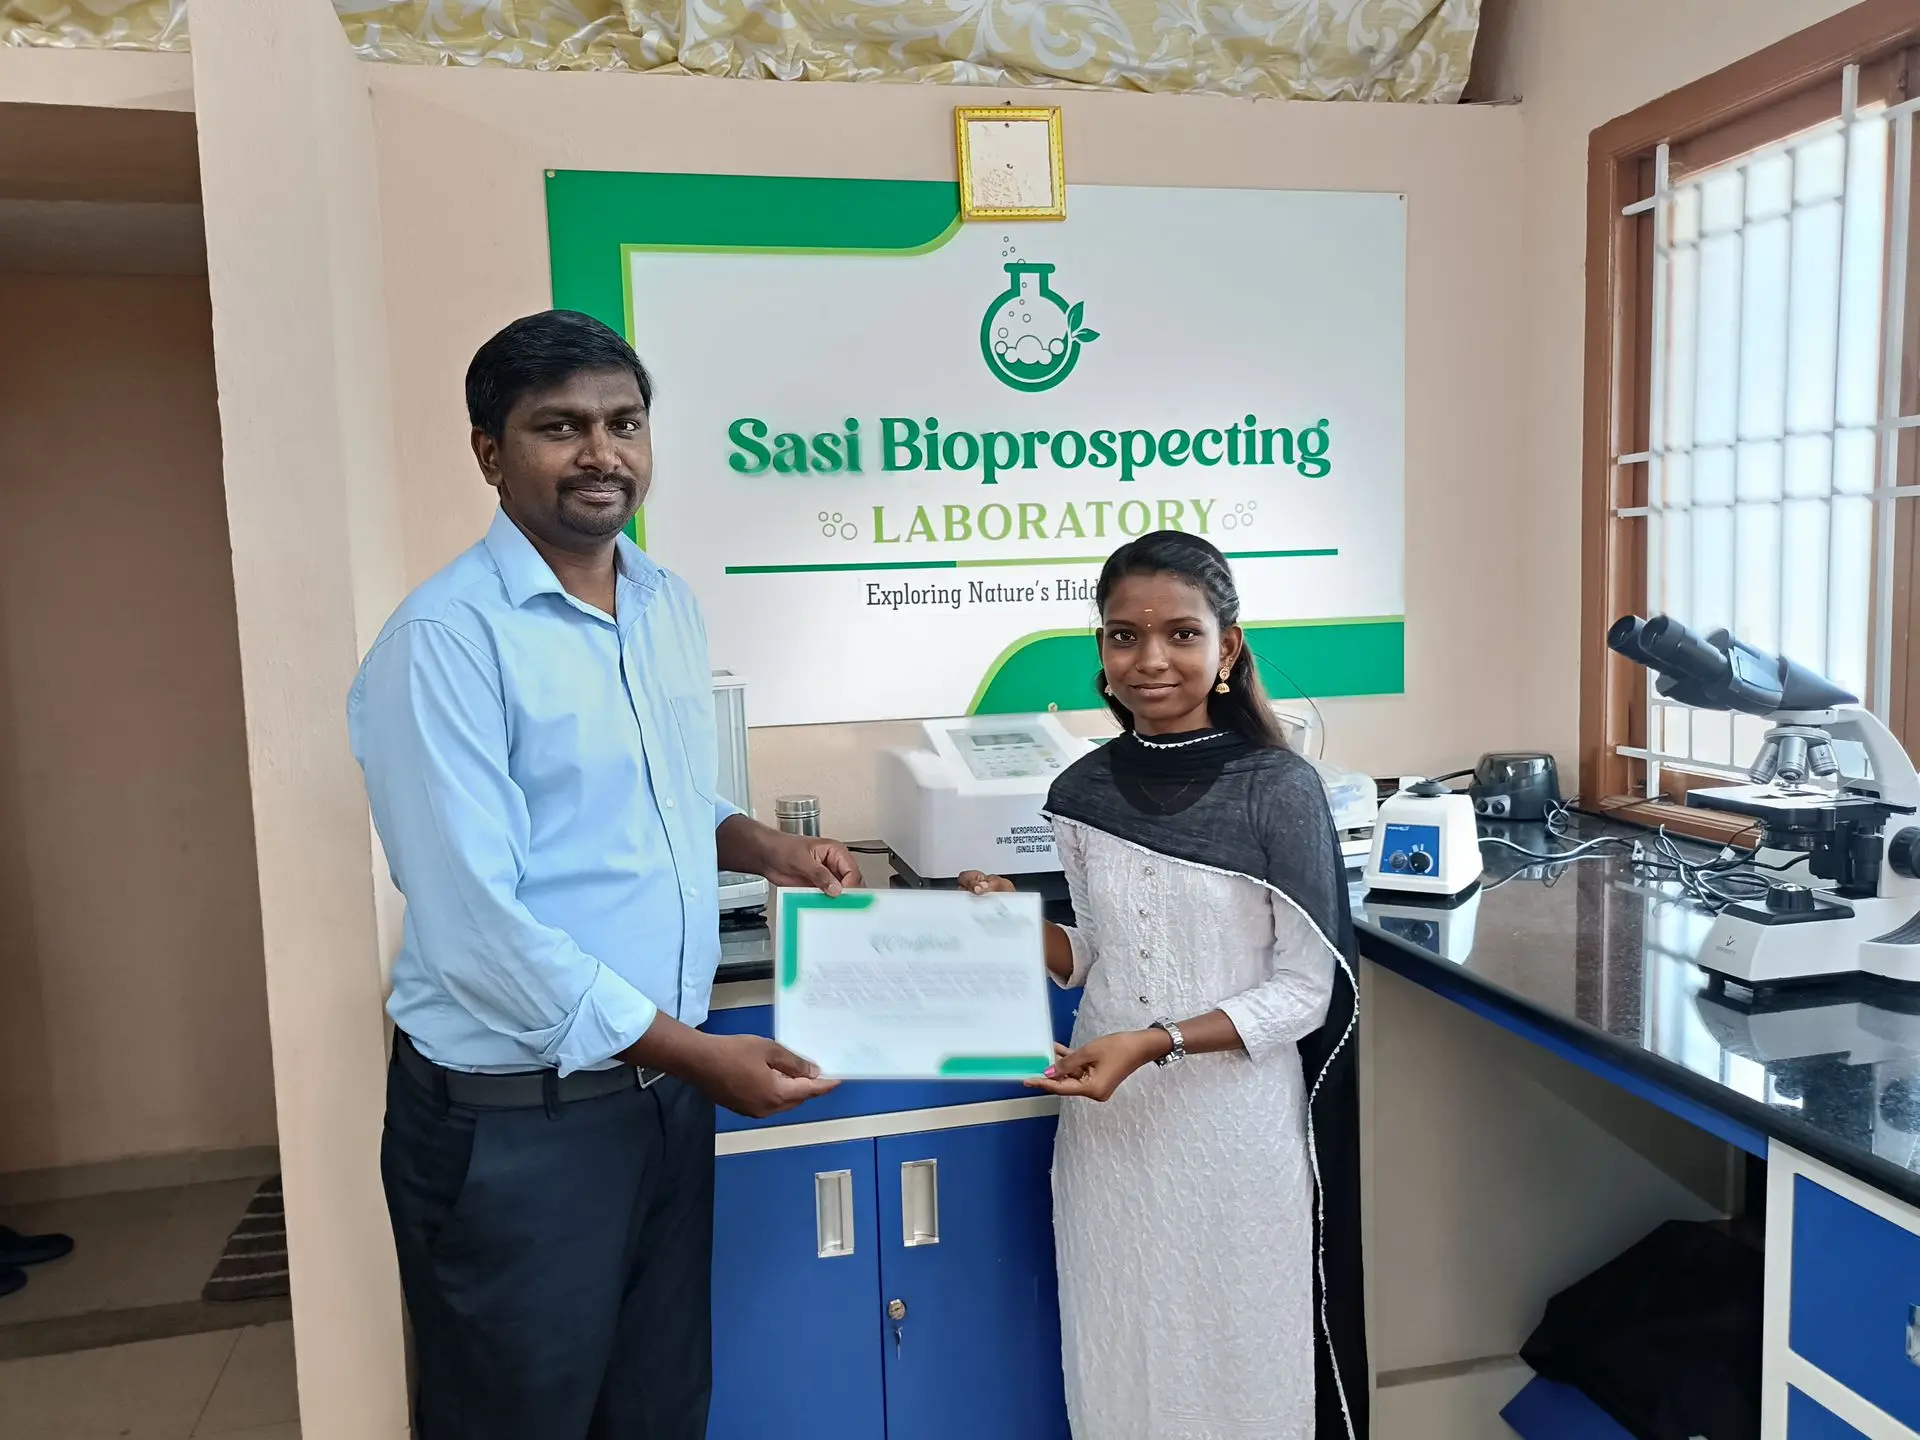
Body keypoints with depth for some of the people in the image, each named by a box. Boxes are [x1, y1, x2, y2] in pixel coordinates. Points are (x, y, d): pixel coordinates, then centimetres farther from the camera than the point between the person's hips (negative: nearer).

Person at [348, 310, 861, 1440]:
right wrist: (694, 1052, -18)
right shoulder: (448, 637, -17)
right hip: (515, 1119, -6)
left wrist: (766, 848, 1)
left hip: (665, 1088, 7)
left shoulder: (672, 606, 6)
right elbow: (476, 924, -22)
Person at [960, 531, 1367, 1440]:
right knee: (1121, 1345, 15)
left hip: (1234, 1119, -3)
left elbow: (1304, 992, -10)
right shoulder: (1082, 792, 0)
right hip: (1107, 1116, 4)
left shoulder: (1279, 789, -12)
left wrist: (1155, 1044, -20)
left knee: (1239, 1342, 12)